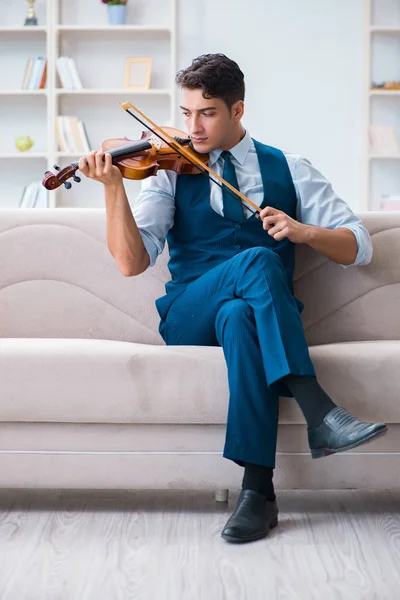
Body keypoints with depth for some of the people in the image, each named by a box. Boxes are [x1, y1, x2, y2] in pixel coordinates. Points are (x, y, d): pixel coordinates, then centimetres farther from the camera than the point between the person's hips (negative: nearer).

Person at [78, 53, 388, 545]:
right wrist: (113, 188, -17)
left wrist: (305, 231, -12)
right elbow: (132, 263, -4)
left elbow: (359, 248, 7)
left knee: (238, 316, -38)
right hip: (188, 319, -1)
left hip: (264, 314, 1)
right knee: (257, 260, -32)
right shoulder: (171, 172, 9)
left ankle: (258, 490, -38)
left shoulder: (288, 170, 12)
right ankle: (319, 415, -39)